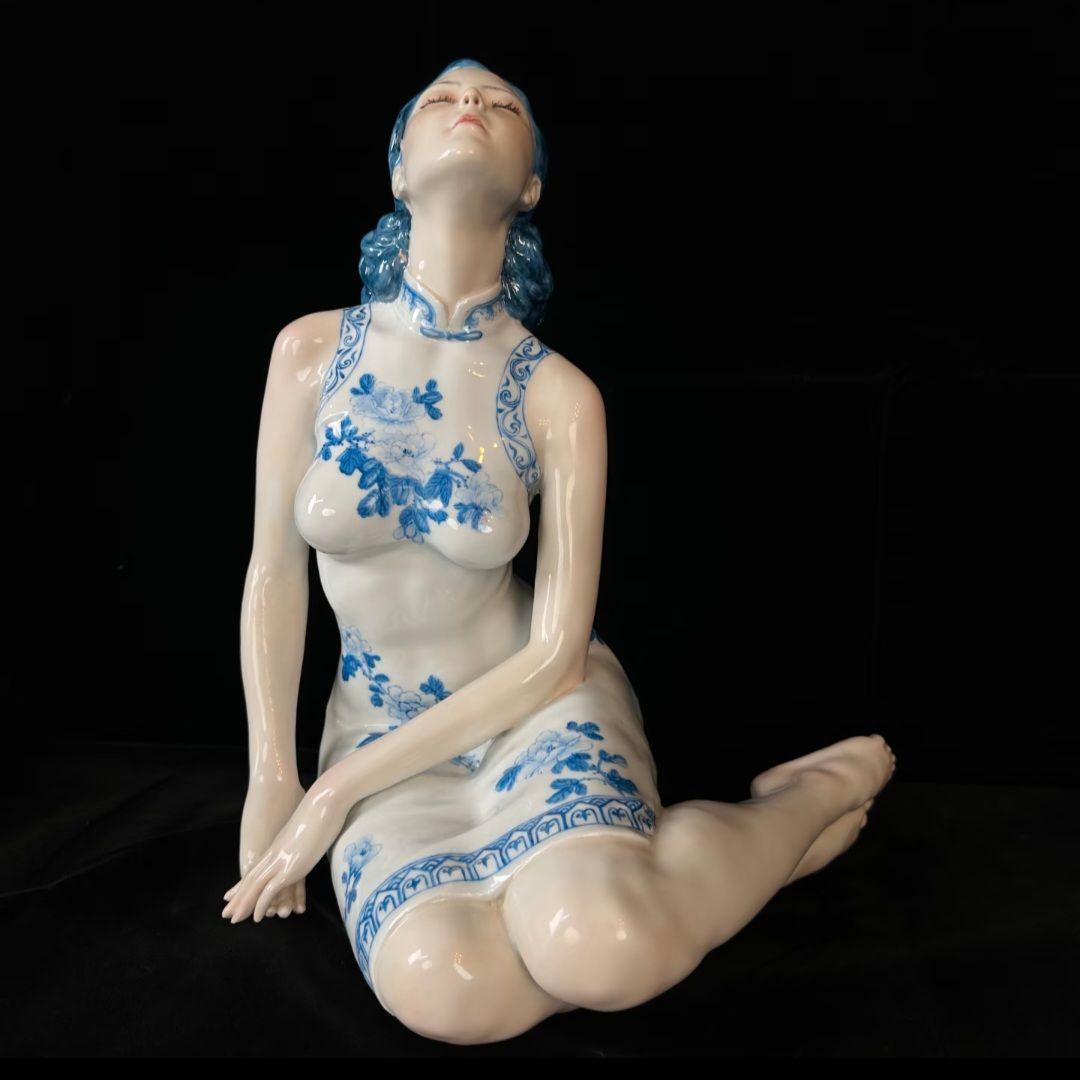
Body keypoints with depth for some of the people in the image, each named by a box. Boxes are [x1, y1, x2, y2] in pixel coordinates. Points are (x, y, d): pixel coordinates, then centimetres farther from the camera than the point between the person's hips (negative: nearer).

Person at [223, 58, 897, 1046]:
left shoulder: (560, 397, -11)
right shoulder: (312, 350, -4)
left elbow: (555, 656, -11)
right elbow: (274, 574, 3)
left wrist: (339, 792, -10)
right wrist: (272, 778, -2)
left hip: (539, 710, -1)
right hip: (378, 727, 2)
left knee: (595, 948, -31)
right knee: (438, 984, -29)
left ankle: (814, 792, -1)